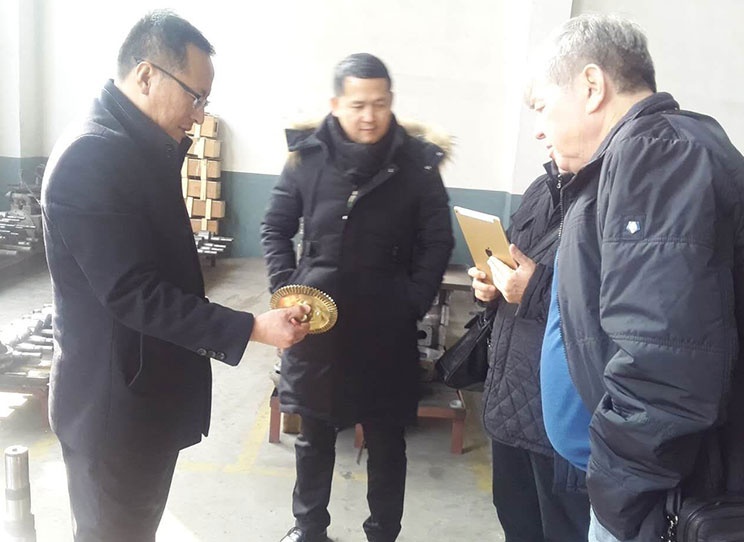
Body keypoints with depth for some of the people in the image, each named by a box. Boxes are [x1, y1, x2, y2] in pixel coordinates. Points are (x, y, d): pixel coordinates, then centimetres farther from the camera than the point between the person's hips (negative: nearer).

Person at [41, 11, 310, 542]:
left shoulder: (138, 144, 8)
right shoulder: (92, 157, -24)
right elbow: (132, 294, -28)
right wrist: (249, 329, -27)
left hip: (145, 390, 9)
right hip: (115, 402, -9)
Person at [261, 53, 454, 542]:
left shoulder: (417, 163, -6)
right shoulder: (308, 156, -3)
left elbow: (438, 242, 0)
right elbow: (276, 228, 7)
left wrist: (413, 303, -8)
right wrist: (287, 288, -4)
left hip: (386, 326, -1)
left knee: (386, 438, 12)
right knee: (314, 433, 16)